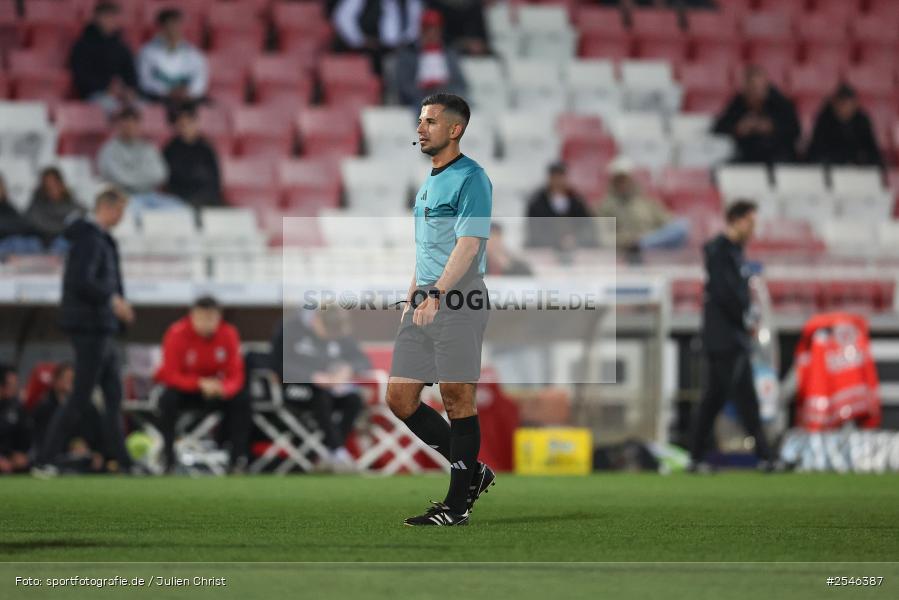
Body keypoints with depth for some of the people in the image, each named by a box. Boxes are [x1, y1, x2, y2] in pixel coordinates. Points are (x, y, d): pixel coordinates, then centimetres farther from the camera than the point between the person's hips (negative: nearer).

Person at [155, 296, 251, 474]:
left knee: (242, 399, -24)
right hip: (183, 387, -2)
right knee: (168, 399, -35)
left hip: (214, 388, 2)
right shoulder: (177, 334, -21)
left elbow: (235, 375, -13)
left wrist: (224, 389, -38)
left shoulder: (229, 334, -13)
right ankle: (168, 457, -24)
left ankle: (238, 458, -18)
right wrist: (200, 383, -38)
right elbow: (170, 375, -23)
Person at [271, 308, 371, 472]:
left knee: (354, 401, -25)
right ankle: (338, 452, -39)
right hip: (297, 385, -5)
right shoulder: (290, 329, -10)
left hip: (329, 383, 5)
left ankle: (332, 456, -24)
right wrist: (312, 377, -29)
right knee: (321, 396, -37)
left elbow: (364, 362, 6)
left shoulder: (343, 335, 5)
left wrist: (349, 369, -18)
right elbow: (280, 366, -18)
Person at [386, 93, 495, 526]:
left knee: (457, 400, -5)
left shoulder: (471, 179, -9)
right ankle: (471, 472, 18)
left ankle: (457, 504, 2)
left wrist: (436, 294, -30)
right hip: (423, 307, 9)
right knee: (400, 399, 6)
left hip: (458, 302, -9)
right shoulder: (429, 181, 19)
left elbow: (468, 243, -20)